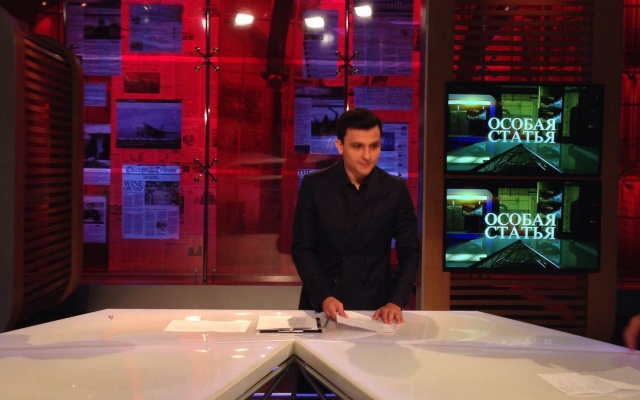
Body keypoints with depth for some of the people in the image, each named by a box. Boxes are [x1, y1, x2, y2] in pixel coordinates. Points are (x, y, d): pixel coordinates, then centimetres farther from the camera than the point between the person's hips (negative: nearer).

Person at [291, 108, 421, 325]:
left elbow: (410, 251, 2)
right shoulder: (314, 185, -4)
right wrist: (324, 297, -15)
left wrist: (396, 302, -11)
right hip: (320, 304, 0)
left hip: (375, 305, 1)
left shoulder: (396, 189, -2)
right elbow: (302, 247, -2)